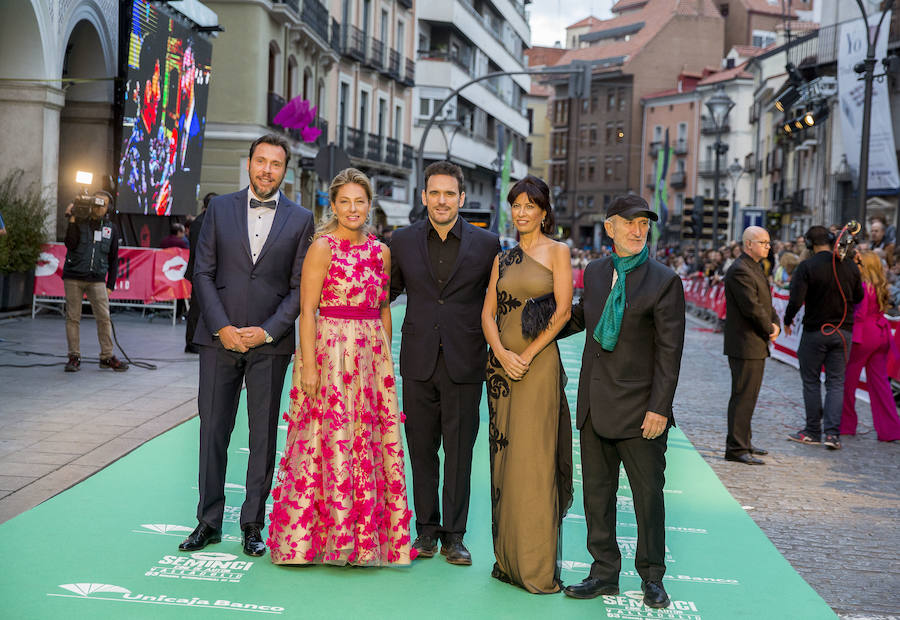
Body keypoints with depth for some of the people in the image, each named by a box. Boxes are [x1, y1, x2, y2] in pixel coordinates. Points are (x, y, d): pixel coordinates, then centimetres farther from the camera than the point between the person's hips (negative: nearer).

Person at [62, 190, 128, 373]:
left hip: (97, 280, 1)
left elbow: (113, 259, 13)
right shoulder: (79, 222, 4)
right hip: (73, 277, -1)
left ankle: (107, 356, 4)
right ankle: (74, 357, 8)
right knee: (73, 318, 1)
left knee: (104, 318, -4)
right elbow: (70, 244, -12)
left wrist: (110, 285, 7)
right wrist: (72, 220, -13)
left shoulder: (111, 228, 10)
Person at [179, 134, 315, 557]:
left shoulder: (300, 220, 5)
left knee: (264, 434, 4)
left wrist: (267, 331, -9)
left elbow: (299, 286, 1)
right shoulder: (220, 208, 7)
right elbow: (203, 272, 3)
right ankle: (209, 522, 15)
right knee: (213, 430, 4)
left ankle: (252, 525, 13)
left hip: (270, 341, -1)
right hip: (220, 337, 1)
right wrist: (222, 327, -7)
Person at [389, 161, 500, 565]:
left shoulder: (486, 244, 1)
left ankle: (454, 535, 15)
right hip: (419, 363, 2)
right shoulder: (403, 241, 5)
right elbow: (388, 293, 16)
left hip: (464, 364, -1)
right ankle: (426, 528, 21)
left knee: (459, 452, 4)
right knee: (421, 450, 8)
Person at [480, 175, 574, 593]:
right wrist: (502, 353, -9)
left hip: (539, 364, -5)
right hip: (501, 365, 5)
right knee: (503, 458, 7)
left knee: (533, 460, -6)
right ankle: (507, 558, 16)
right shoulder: (503, 258, 14)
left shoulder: (557, 252, 1)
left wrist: (527, 354, -12)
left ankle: (537, 566, 1)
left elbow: (563, 311, -7)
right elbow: (488, 313, 8)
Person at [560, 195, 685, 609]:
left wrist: (659, 408, -16)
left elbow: (670, 350, -11)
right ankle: (605, 573, 24)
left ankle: (652, 578, 20)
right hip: (595, 405, 5)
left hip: (639, 408, -5)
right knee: (596, 493, 11)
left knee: (649, 495, 5)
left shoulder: (664, 281, -8)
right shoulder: (594, 273, 8)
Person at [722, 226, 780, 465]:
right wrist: (769, 329, -9)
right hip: (745, 344, -10)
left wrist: (775, 324, 0)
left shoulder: (756, 268, 16)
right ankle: (736, 448, -4)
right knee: (743, 396, -8)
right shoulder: (740, 271, -17)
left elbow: (766, 302, 19)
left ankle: (743, 443, 27)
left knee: (748, 396, 17)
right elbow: (751, 306, -23)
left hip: (757, 345, 10)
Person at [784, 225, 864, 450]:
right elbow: (858, 297, 11)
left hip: (815, 331, -3)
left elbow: (796, 300, -18)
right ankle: (833, 432, -2)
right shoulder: (850, 266, 0)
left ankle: (813, 431, 15)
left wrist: (787, 321, -1)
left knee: (811, 381, 10)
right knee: (836, 382, 7)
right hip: (843, 331, 3)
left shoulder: (806, 267, -13)